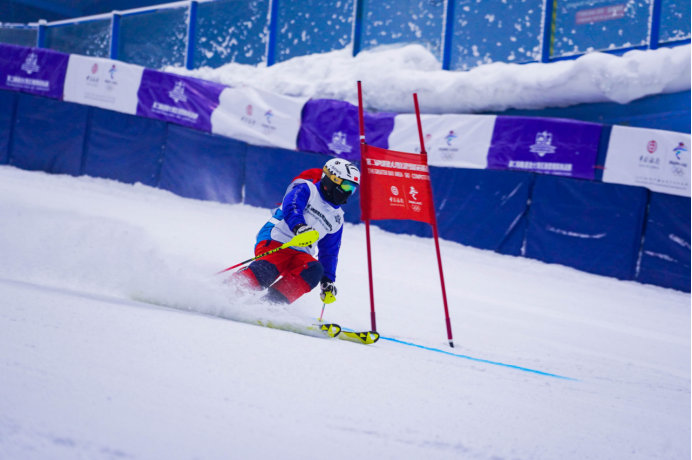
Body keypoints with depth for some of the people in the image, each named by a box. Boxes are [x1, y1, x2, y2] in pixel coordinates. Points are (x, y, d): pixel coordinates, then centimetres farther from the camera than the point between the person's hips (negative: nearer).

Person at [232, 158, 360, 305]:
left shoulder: (337, 219, 24)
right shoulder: (306, 189, 3)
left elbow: (329, 252, 29)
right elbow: (290, 207, -17)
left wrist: (328, 280, 20)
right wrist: (299, 226, -37)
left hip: (300, 254, 6)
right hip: (275, 240, -6)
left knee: (315, 270, -27)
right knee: (267, 271, -35)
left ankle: (271, 302, -34)